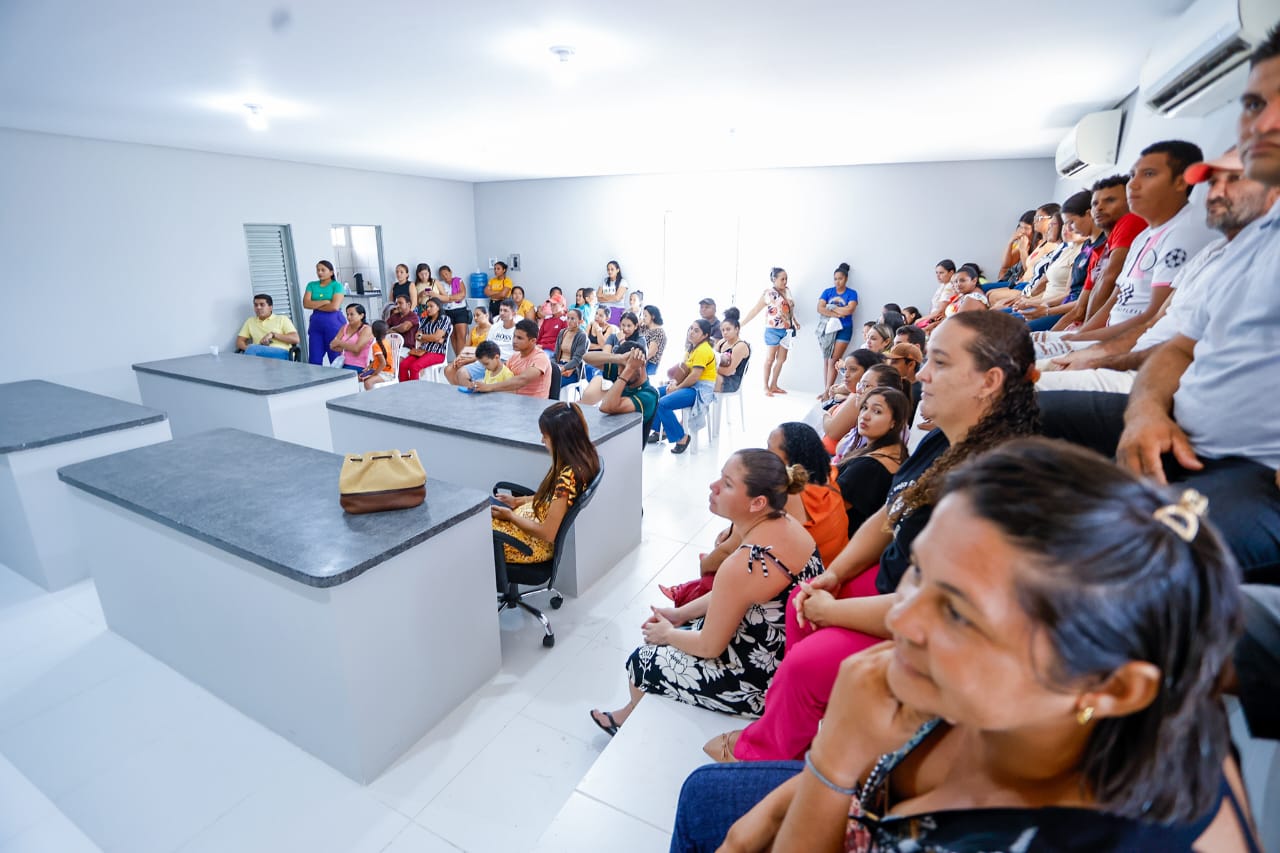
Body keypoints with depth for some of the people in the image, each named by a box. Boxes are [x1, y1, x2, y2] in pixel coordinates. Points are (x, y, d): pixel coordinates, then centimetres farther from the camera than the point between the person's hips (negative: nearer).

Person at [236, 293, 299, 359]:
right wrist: (249, 349, -3)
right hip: (259, 354, 3)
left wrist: (273, 335, -7)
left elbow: (295, 339, 3)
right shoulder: (250, 321, 27)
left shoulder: (282, 319, 16)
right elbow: (239, 341, 20)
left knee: (252, 349, -31)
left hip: (281, 353, -3)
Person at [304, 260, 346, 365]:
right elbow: (306, 304, 0)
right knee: (314, 359, 4)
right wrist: (324, 302, -11)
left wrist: (315, 305, -2)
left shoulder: (337, 285, -2)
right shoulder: (311, 285, 12)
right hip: (315, 322, 5)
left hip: (333, 322, -4)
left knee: (335, 358, 0)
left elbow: (334, 306, -13)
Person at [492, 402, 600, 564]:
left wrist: (510, 516, -12)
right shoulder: (584, 457, -7)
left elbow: (547, 533, -25)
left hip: (541, 543, -8)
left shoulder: (567, 476, -33)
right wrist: (518, 501, 8)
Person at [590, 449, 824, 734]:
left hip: (757, 684, -8)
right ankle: (633, 711, 45)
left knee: (641, 663, 14)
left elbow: (709, 647, -19)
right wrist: (681, 613, 9)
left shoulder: (744, 564, -34)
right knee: (660, 637, 22)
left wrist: (667, 633, 0)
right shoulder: (785, 523, -8)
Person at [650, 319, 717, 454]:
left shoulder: (703, 349, -16)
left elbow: (695, 376, -22)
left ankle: (682, 438, -13)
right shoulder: (692, 348, 15)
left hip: (701, 389, -10)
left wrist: (678, 387, -12)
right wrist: (674, 382, -2)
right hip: (689, 385, 10)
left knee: (663, 404, -25)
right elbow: (682, 369, 16)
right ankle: (659, 431, 14)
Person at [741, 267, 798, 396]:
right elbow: (755, 310, -8)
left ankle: (774, 385, 18)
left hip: (786, 330, 6)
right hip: (773, 330, -6)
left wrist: (795, 322, 21)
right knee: (770, 359, 0)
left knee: (781, 359, 9)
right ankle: (766, 387, 7)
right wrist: (741, 324, -12)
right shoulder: (768, 293, -8)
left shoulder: (787, 292, 8)